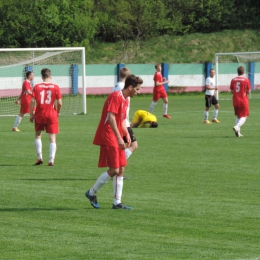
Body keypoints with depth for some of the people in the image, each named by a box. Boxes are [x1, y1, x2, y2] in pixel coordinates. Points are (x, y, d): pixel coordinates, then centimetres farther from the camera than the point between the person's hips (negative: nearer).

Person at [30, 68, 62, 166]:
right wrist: (57, 112, 12)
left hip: (39, 115, 1)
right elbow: (59, 103, -5)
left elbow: (32, 101, -7)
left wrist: (31, 114, 1)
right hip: (52, 115, -1)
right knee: (52, 138, 3)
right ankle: (51, 160, -5)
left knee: (38, 135, 18)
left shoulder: (37, 87, -2)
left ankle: (40, 157, 11)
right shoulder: (55, 87, -3)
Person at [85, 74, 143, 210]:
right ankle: (92, 193, 6)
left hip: (117, 139, 10)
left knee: (121, 169, 5)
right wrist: (119, 138, -27)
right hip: (108, 138, -10)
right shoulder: (115, 97, -15)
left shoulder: (125, 100, 15)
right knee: (114, 170, -10)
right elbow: (111, 118, -24)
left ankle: (117, 202, 8)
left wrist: (127, 134, 7)